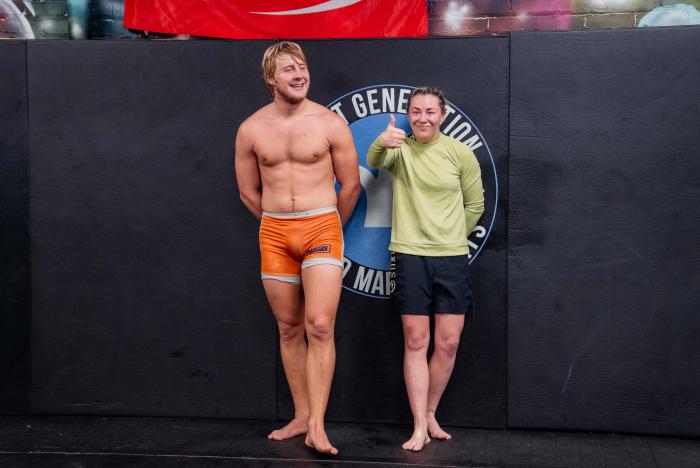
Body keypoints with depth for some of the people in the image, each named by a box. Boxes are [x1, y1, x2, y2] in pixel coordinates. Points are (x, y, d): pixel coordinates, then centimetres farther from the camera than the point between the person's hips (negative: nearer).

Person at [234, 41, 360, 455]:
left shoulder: (330, 123, -2)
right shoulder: (251, 130, 3)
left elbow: (351, 185, 5)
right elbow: (249, 192, 14)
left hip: (321, 226, -3)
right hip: (274, 234, 3)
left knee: (320, 327, -12)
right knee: (289, 329, 8)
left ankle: (317, 428, -7)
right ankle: (301, 416, 19)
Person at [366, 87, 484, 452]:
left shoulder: (460, 153, 1)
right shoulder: (399, 148, 0)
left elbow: (474, 205, 10)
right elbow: (374, 162, -23)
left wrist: (450, 237, 13)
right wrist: (382, 142, -44)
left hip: (452, 258, 1)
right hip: (409, 256, -1)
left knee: (448, 343, 4)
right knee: (415, 342, 0)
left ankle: (430, 414, 24)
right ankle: (420, 427, 8)